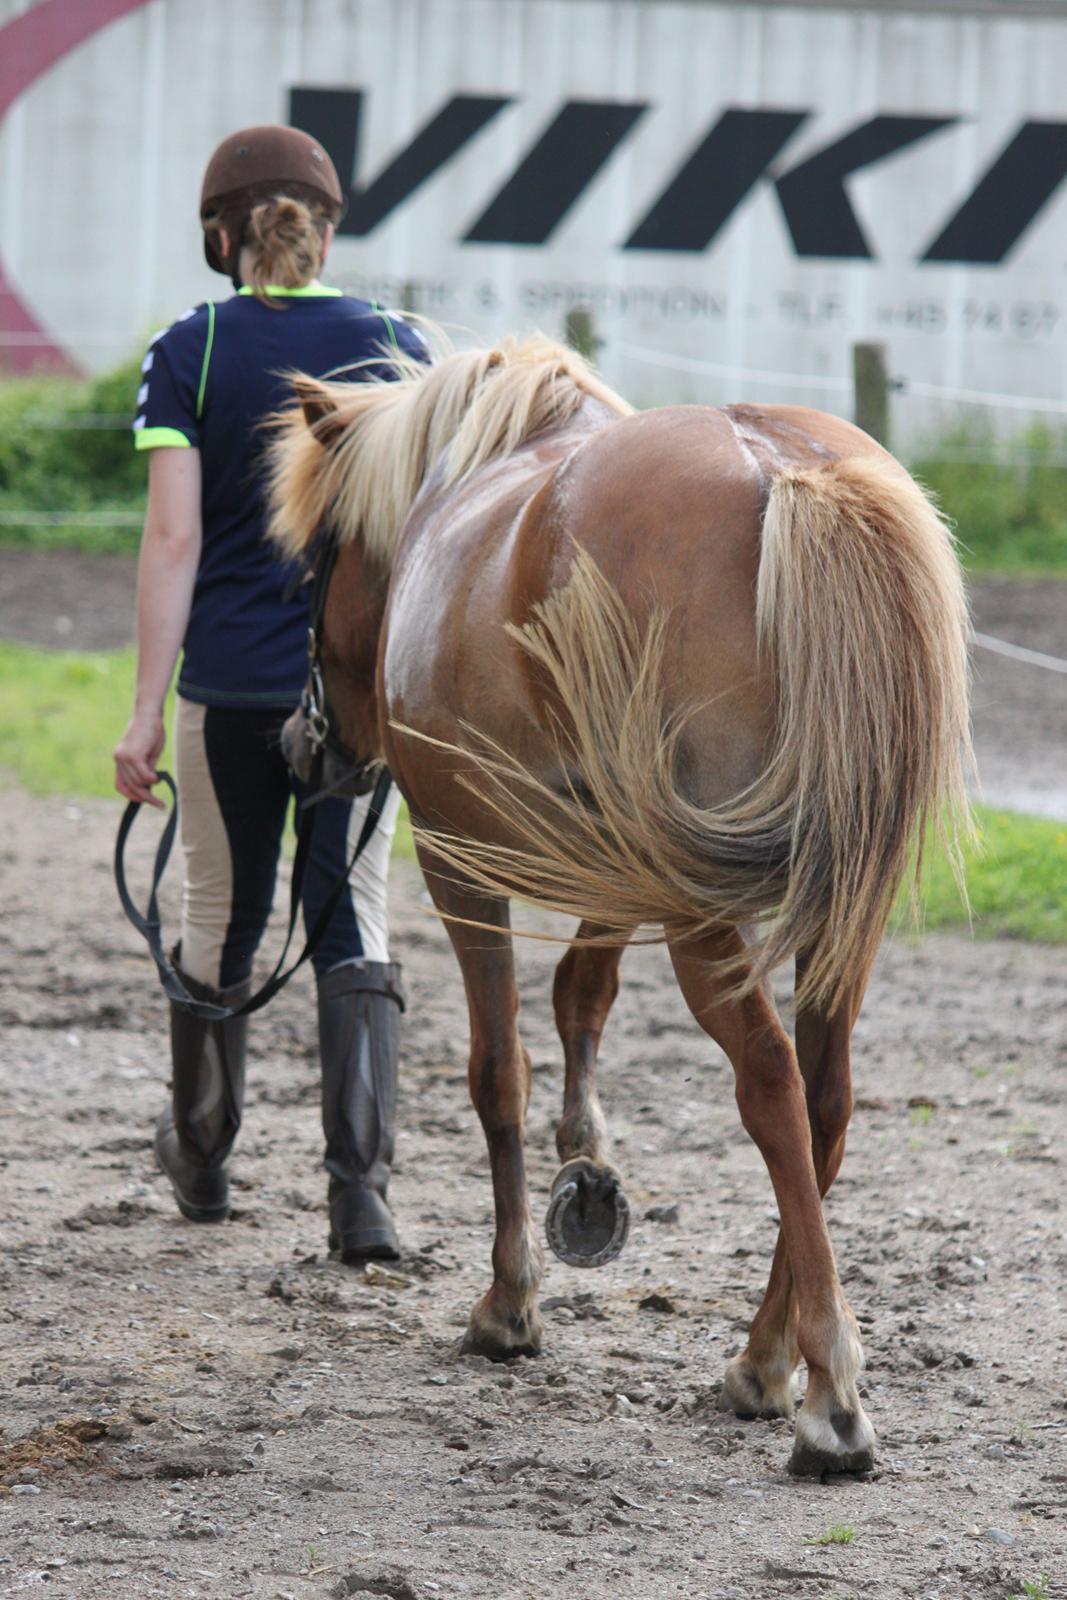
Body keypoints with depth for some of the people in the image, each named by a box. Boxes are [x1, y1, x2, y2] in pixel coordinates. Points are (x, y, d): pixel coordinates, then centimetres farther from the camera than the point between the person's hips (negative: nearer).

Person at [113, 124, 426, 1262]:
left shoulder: (189, 353, -5)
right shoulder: (395, 346, 0)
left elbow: (174, 536, -11)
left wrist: (147, 709, -10)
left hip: (229, 682, -1)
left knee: (221, 914, 14)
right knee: (352, 922, 3)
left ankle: (201, 1157, 32)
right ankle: (360, 1187, -12)